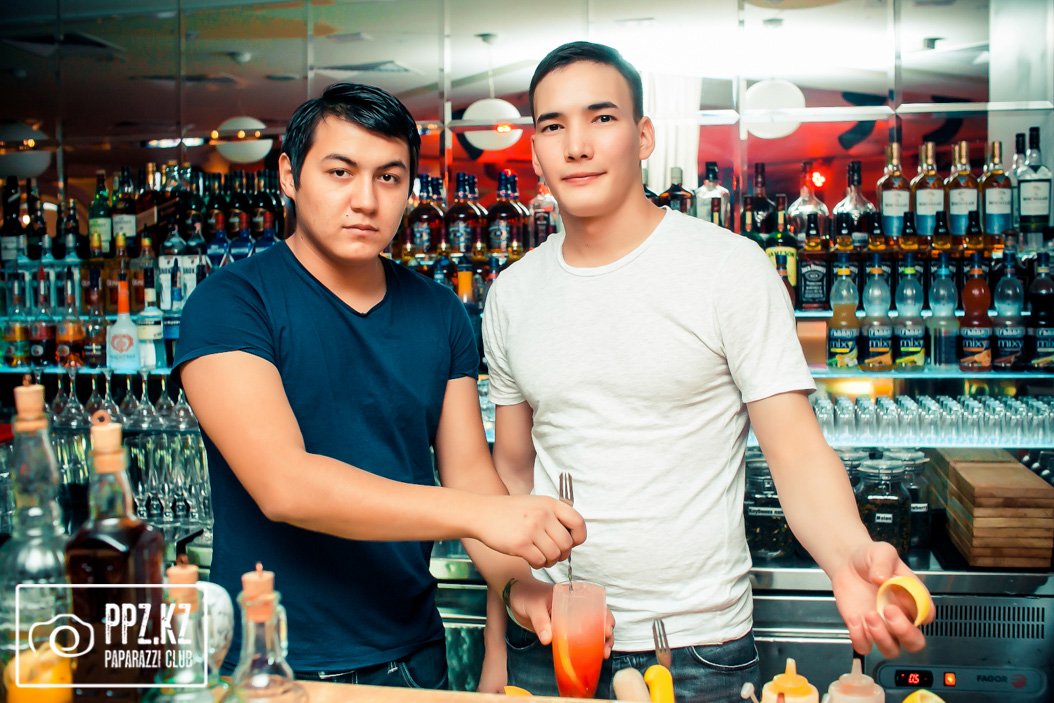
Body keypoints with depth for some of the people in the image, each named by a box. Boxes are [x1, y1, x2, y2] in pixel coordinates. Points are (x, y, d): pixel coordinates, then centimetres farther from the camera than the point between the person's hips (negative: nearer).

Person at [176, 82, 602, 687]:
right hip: (271, 663, -4)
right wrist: (478, 514, -32)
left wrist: (519, 580, -18)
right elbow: (282, 484, -25)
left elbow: (469, 469, 1)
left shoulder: (439, 313, 3)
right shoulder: (230, 303, -13)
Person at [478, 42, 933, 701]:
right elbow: (513, 470, 9)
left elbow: (798, 452, -12)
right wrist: (497, 645, 9)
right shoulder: (512, 294, 2)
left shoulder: (733, 268, -10)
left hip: (697, 650, -3)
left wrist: (851, 556, -32)